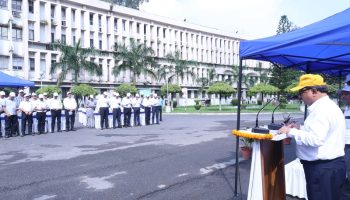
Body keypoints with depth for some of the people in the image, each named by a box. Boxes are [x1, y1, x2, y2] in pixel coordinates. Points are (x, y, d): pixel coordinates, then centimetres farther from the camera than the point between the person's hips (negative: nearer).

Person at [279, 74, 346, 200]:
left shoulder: (322, 109, -20)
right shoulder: (327, 106, 14)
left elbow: (316, 139, -29)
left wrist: (291, 132, -19)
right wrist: (300, 129, 11)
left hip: (323, 168, -10)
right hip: (328, 166, 10)